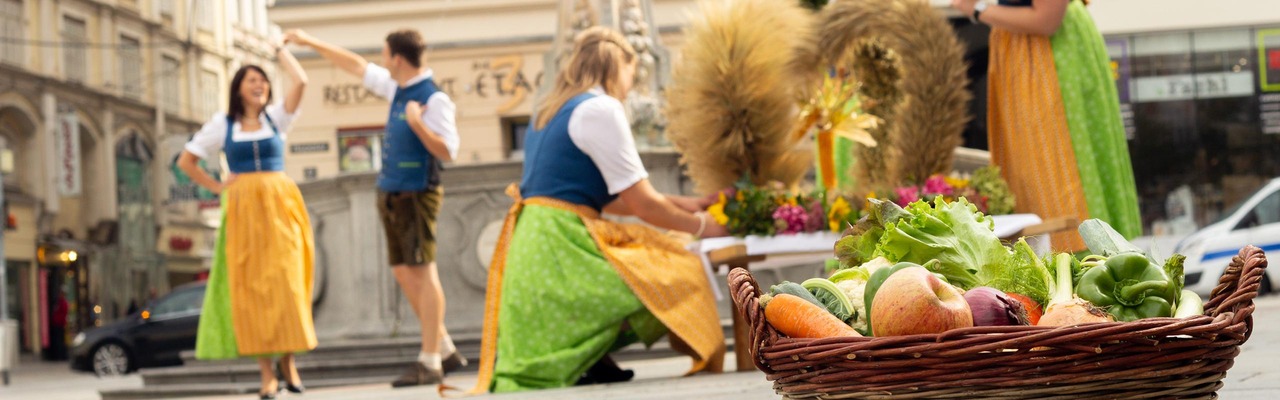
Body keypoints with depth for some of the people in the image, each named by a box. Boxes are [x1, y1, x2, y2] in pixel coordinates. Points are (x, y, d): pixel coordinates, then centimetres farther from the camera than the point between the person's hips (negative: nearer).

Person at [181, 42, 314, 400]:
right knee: (252, 288, -5)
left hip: (280, 206, 1)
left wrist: (280, 50, 8)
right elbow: (186, 161, 13)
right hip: (243, 209, 0)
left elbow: (300, 82, -6)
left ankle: (288, 363, 4)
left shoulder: (276, 117, 9)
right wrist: (218, 188, 5)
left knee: (285, 284, -5)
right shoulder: (222, 124, 8)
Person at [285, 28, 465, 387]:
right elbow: (356, 65, 23)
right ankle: (445, 349, 17)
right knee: (404, 274, 9)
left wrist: (417, 123, -27)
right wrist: (311, 42, 30)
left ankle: (430, 362, -8)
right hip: (390, 194, 9)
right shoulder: (397, 88, 10)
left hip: (416, 194, -9)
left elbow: (448, 152, -18)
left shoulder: (435, 99, -14)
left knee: (422, 273, -9)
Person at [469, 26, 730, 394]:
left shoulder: (553, 110, 20)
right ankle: (588, 360, -5)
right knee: (678, 275, -6)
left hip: (535, 247, 10)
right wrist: (699, 225, 7)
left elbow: (610, 198, 22)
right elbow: (641, 204, -9)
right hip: (560, 249, -10)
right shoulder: (600, 109, -9)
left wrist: (682, 204, 21)